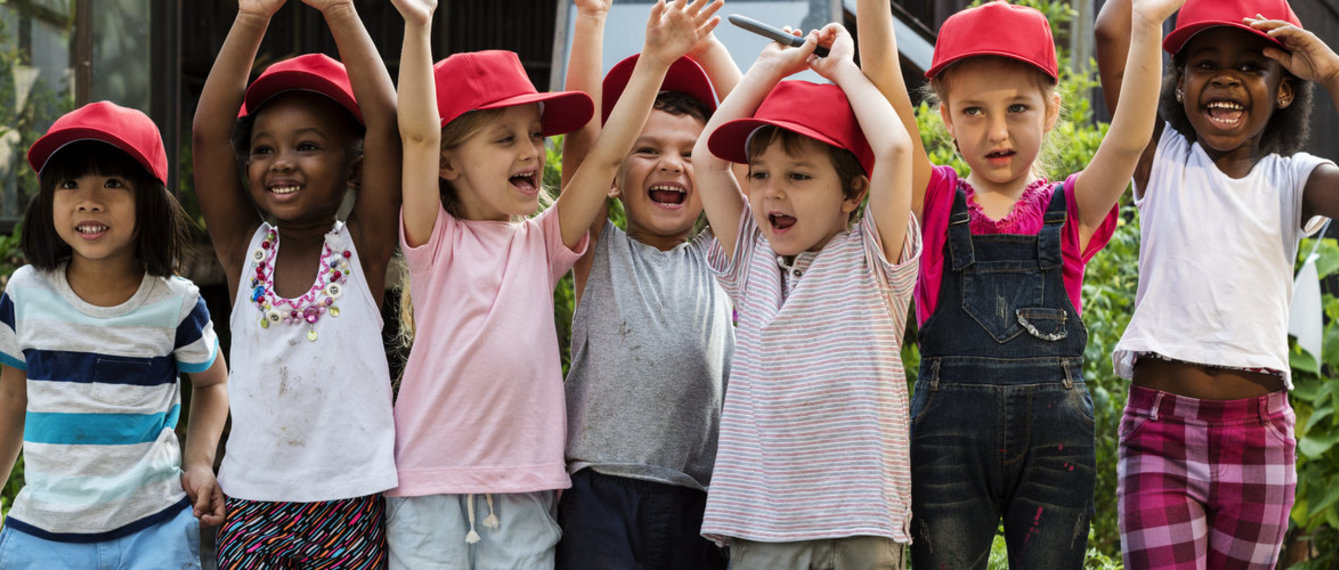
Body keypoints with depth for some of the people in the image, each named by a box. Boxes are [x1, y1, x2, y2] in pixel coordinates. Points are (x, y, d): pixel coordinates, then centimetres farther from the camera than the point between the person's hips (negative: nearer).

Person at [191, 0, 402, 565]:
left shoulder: (361, 248, -3)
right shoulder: (244, 249, 1)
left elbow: (385, 124, -14)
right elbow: (208, 132, -9)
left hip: (350, 500, -2)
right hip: (253, 494, 2)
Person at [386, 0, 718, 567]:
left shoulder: (542, 243, 10)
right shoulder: (435, 240, 1)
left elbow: (606, 154, 3)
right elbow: (418, 136, -12)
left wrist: (654, 62, -5)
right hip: (430, 483, -3)